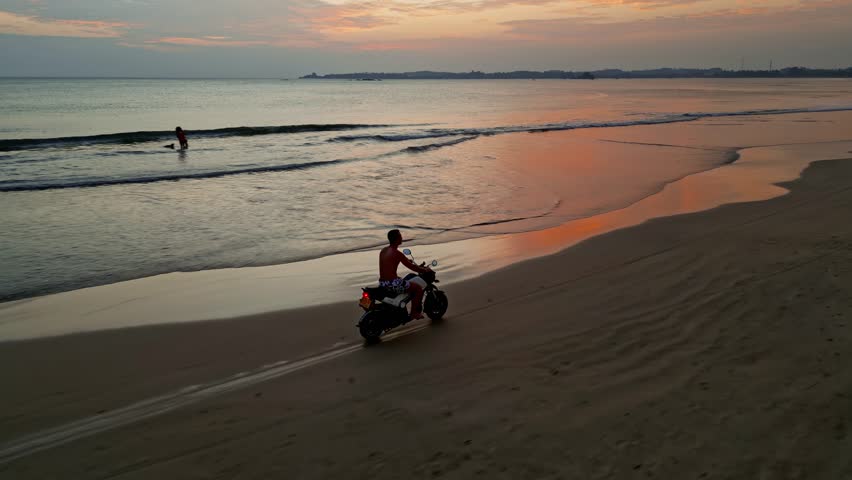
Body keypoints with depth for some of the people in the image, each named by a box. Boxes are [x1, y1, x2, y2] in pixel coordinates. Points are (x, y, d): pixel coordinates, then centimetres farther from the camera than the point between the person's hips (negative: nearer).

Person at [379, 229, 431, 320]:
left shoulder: (383, 250, 10)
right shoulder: (397, 253, -14)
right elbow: (411, 267, -10)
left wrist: (408, 260, 37)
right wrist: (425, 270, 6)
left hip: (381, 283, 9)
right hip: (393, 284, -9)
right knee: (419, 288, 3)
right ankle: (414, 313, 9)